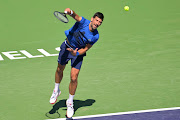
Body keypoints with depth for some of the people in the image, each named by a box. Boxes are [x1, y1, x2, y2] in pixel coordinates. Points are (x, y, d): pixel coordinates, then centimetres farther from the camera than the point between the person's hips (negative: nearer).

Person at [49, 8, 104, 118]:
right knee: (60, 69, 18)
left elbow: (86, 48, -9)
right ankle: (56, 91, 47)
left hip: (78, 52, 0)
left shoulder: (95, 36, -17)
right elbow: (75, 16, -45)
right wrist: (70, 12, -68)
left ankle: (70, 102, 13)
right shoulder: (83, 22, -24)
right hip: (67, 47, 0)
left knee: (74, 78, -8)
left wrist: (76, 53, -27)